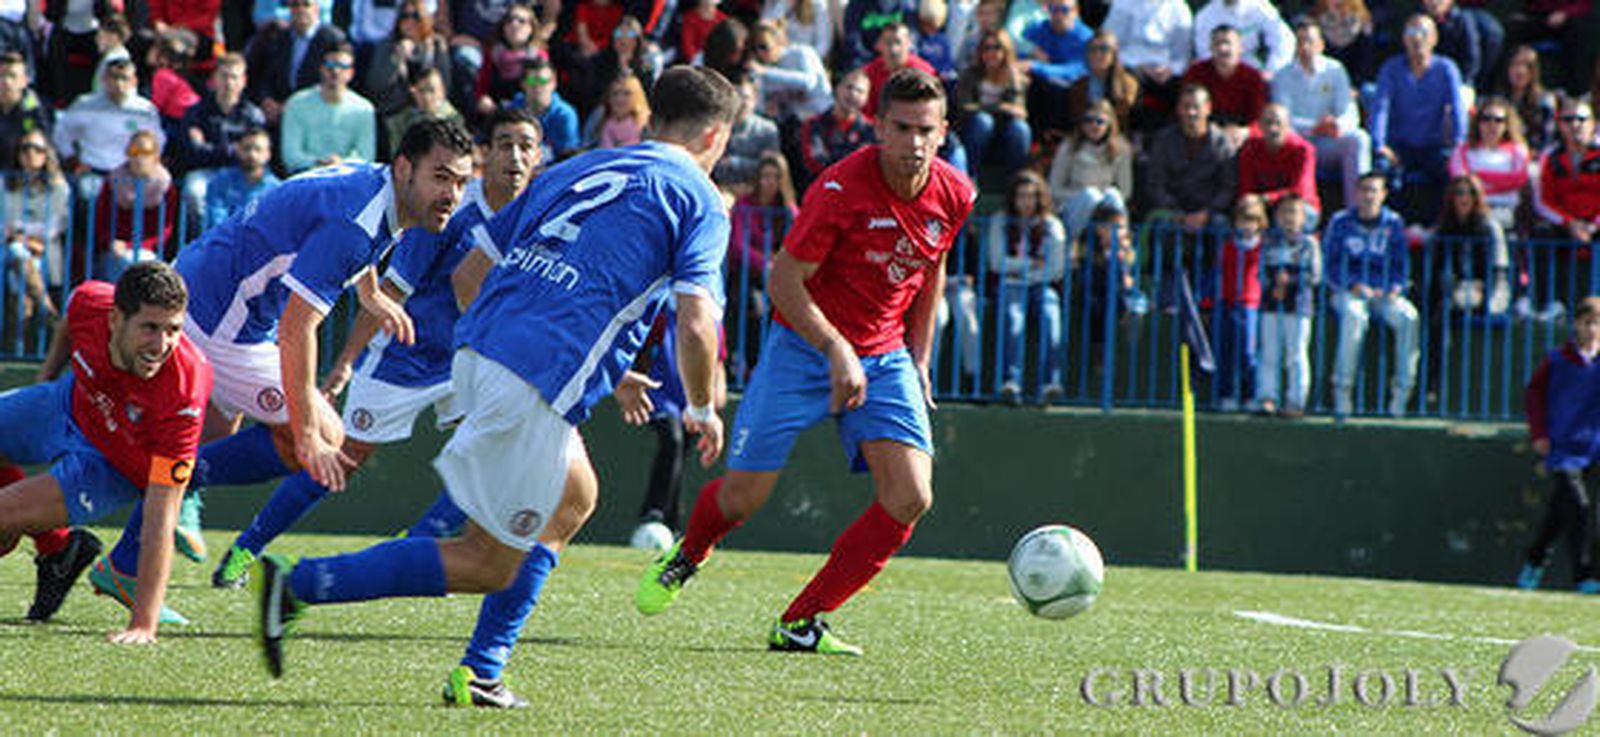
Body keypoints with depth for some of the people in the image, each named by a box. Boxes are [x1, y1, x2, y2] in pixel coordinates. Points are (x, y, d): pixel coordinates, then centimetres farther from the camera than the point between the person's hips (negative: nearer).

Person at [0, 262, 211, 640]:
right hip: (72, 406, 5)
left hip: (116, 466, -5)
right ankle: (55, 549, 31)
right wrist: (46, 379, 12)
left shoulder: (182, 394, -43)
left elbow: (160, 519, -43)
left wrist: (143, 625, -46)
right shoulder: (89, 303, -31)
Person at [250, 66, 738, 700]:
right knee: (491, 564, -1)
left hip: (478, 352, 8)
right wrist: (702, 410, 10)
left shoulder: (574, 170, 23)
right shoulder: (699, 200, 4)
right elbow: (695, 325, -8)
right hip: (540, 384, -8)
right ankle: (297, 585, -11)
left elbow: (468, 274, 22)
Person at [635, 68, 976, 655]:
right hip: (803, 348, -4)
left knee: (910, 498, -15)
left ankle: (800, 624, -4)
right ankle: (687, 556, 34)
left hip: (884, 357, 4)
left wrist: (919, 362, 12)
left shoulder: (954, 196, -5)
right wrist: (838, 352, -27)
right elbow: (784, 280, -18)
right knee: (742, 497, -4)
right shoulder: (841, 189, -22)